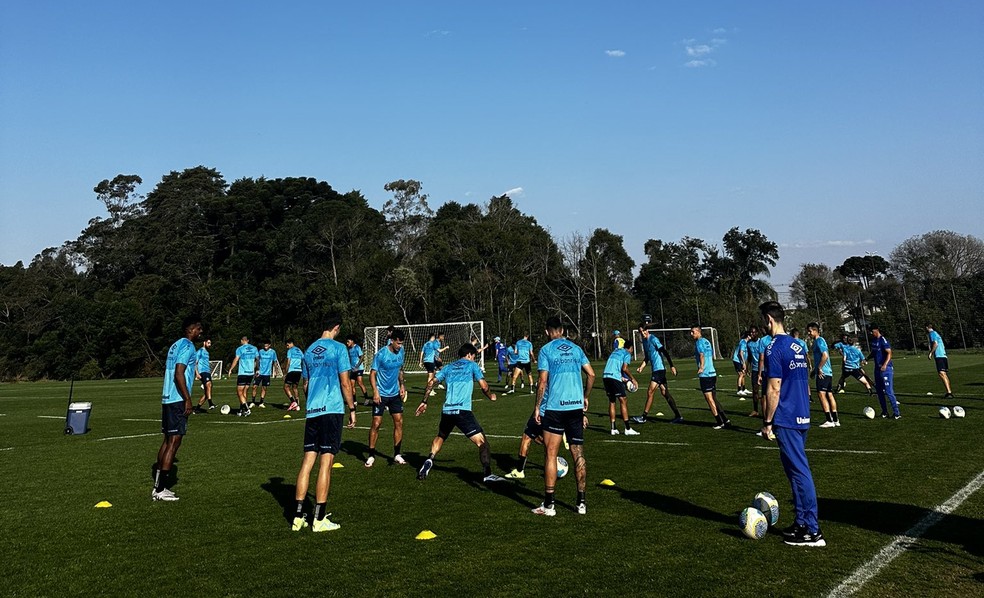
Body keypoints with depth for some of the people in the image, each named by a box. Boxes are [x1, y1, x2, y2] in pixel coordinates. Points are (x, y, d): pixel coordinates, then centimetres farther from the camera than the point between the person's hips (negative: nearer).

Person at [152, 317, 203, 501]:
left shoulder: (176, 345, 18)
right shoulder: (188, 346, -11)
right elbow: (179, 374, -20)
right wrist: (188, 399, -20)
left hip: (167, 398, 10)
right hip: (178, 400, -10)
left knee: (168, 440, 13)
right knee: (174, 442, -7)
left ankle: (158, 486, 16)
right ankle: (160, 490, -6)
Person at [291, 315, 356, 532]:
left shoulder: (309, 350, 13)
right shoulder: (338, 348, -4)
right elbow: (345, 383, -7)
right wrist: (352, 409, 2)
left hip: (312, 411, 6)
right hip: (332, 409, -6)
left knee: (308, 460, 7)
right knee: (326, 462, -3)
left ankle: (298, 517, 8)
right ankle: (319, 519, 0)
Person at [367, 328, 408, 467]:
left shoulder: (401, 351, 1)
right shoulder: (381, 354, -17)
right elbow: (372, 374, -13)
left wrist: (402, 385, 9)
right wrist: (375, 391, -21)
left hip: (395, 393, 5)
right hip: (381, 394, -5)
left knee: (399, 422, 1)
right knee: (376, 423, -5)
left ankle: (397, 455, 11)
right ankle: (371, 455, 8)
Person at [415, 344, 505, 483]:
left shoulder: (448, 368, 21)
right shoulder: (472, 365, 9)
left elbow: (431, 383, 16)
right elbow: (484, 386, 2)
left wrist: (424, 402, 23)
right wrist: (491, 396, 21)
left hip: (446, 411, 5)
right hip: (463, 410, -5)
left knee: (440, 437, 31)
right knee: (482, 441, -4)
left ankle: (429, 461, 14)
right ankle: (487, 474, -14)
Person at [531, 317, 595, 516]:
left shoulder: (546, 350, -1)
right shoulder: (575, 348, 11)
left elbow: (543, 381, -8)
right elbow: (591, 375, 7)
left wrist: (537, 406, -1)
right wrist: (585, 397, 19)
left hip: (554, 408, -4)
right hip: (576, 406, 4)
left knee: (551, 455, 0)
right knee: (578, 455, 9)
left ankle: (548, 505, 0)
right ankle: (581, 503, 12)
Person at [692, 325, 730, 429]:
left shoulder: (699, 342, -7)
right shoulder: (707, 341, 18)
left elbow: (702, 355, -23)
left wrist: (701, 367, -36)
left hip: (705, 374, -9)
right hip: (713, 373, 9)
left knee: (709, 399, -3)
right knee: (713, 399, 14)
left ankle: (719, 422, -3)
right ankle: (725, 420, 13)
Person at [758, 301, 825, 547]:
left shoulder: (774, 348, -14)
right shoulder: (798, 346, 12)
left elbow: (774, 389, -17)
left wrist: (767, 422, -10)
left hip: (786, 421, -9)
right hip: (802, 418, 9)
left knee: (799, 472, -4)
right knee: (797, 470, 15)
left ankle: (812, 531, 0)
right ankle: (801, 522, 23)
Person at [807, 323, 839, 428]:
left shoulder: (819, 341, -12)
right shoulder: (817, 341, 17)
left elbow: (825, 355, -22)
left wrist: (819, 369, -17)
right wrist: (815, 370, 23)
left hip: (823, 373, -10)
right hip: (828, 372, 10)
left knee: (821, 394, -10)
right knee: (829, 394, 11)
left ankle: (829, 421, -10)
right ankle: (835, 420, 15)